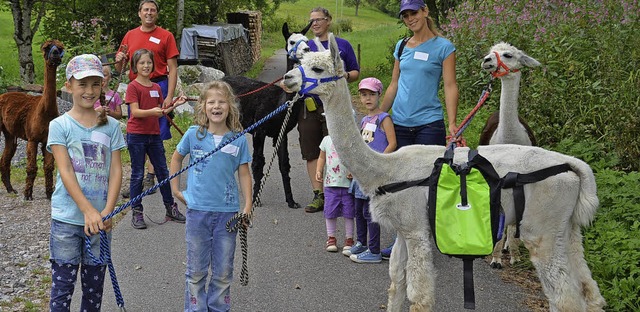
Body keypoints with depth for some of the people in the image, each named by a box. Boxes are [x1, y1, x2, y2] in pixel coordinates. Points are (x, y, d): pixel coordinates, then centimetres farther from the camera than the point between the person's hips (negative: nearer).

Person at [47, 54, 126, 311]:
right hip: (67, 219, -3)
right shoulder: (59, 125, -3)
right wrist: (88, 211, -20)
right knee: (63, 285, 1)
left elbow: (115, 171, -1)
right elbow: (66, 172, -11)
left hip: (100, 219, 3)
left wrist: (107, 211, -14)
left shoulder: (111, 126, 5)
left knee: (94, 286, 11)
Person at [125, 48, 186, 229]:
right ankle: (136, 213, 8)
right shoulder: (133, 86, -7)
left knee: (163, 172, 10)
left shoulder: (156, 88, 12)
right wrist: (152, 111, -32)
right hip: (136, 135, -6)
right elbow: (136, 111, -17)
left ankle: (171, 209, 20)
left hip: (154, 135, 6)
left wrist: (175, 105, 3)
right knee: (137, 174, 0)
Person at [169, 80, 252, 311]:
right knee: (196, 270, 9)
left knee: (223, 270, 10)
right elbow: (177, 157, 14)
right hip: (198, 210, 0)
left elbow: (244, 174, 3)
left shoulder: (238, 140, -3)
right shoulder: (194, 134, -3)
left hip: (227, 212, 1)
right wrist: (175, 188, 9)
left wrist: (248, 205, -4)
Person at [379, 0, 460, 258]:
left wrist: (452, 123, -15)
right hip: (400, 124, 5)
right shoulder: (401, 46, 12)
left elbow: (450, 86, -6)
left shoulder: (443, 47, -2)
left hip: (429, 123, -4)